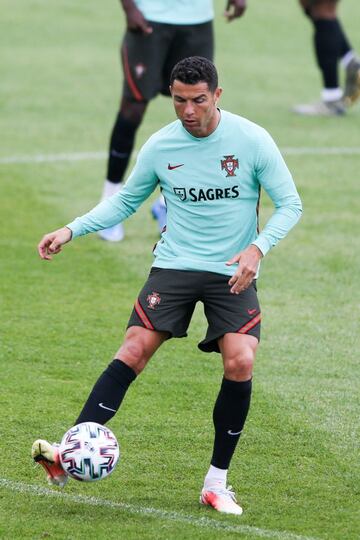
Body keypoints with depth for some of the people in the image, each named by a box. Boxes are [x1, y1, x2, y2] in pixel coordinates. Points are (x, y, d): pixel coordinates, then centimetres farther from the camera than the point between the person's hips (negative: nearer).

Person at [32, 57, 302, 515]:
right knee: (134, 349, -18)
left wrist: (258, 247, -20)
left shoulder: (252, 140, -7)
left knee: (240, 361, -20)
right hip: (174, 265, 1)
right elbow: (125, 201, 14)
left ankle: (216, 485, -5)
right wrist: (71, 231, 2)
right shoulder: (159, 147, 0)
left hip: (233, 273, -1)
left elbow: (289, 205, -3)